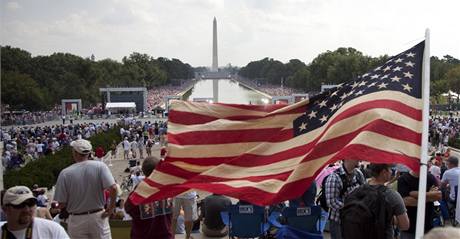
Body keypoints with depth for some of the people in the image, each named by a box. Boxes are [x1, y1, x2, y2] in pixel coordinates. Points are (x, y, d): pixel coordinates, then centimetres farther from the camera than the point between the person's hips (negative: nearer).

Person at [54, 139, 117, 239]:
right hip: (98, 216, 0)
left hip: (76, 220, 0)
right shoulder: (100, 166, -8)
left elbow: (62, 204, -8)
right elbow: (113, 188, -19)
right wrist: (112, 206, -5)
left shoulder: (65, 173, -9)